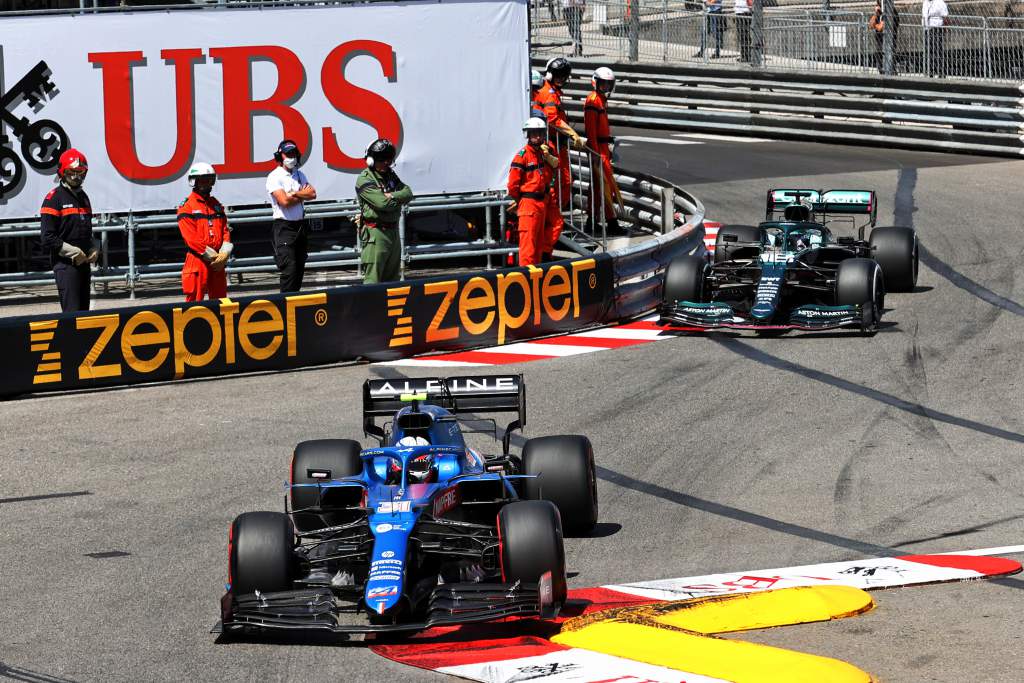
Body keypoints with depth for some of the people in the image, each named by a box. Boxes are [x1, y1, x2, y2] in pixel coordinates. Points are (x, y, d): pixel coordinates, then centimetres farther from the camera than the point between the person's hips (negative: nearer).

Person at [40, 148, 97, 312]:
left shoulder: (83, 197, 16)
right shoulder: (54, 198, -8)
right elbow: (47, 237, -13)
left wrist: (93, 250, 7)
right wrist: (73, 252, -15)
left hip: (84, 262, 8)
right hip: (65, 263, -8)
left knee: (84, 310, 10)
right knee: (72, 312, -14)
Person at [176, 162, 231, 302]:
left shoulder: (216, 205, 16)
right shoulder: (186, 207, -4)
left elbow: (225, 231, 11)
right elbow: (191, 238, -12)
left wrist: (224, 254, -6)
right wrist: (212, 256, -14)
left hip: (218, 261, 6)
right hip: (198, 260, -6)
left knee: (219, 298, 10)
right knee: (195, 300, -6)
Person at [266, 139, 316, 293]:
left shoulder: (299, 175, 14)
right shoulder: (275, 177, -7)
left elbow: (313, 194, 1)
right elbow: (284, 201, -17)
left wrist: (294, 194, -12)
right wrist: (303, 194, -2)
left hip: (301, 226, 7)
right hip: (284, 227, -7)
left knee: (300, 268, 8)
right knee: (289, 269, -12)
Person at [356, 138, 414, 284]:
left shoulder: (391, 175, 15)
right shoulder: (365, 179, -11)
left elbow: (408, 193, 2)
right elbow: (382, 203, -21)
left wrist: (392, 196, -14)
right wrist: (399, 199, -4)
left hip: (393, 231, 8)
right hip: (375, 232, -8)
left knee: (392, 276, 13)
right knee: (373, 278, -11)